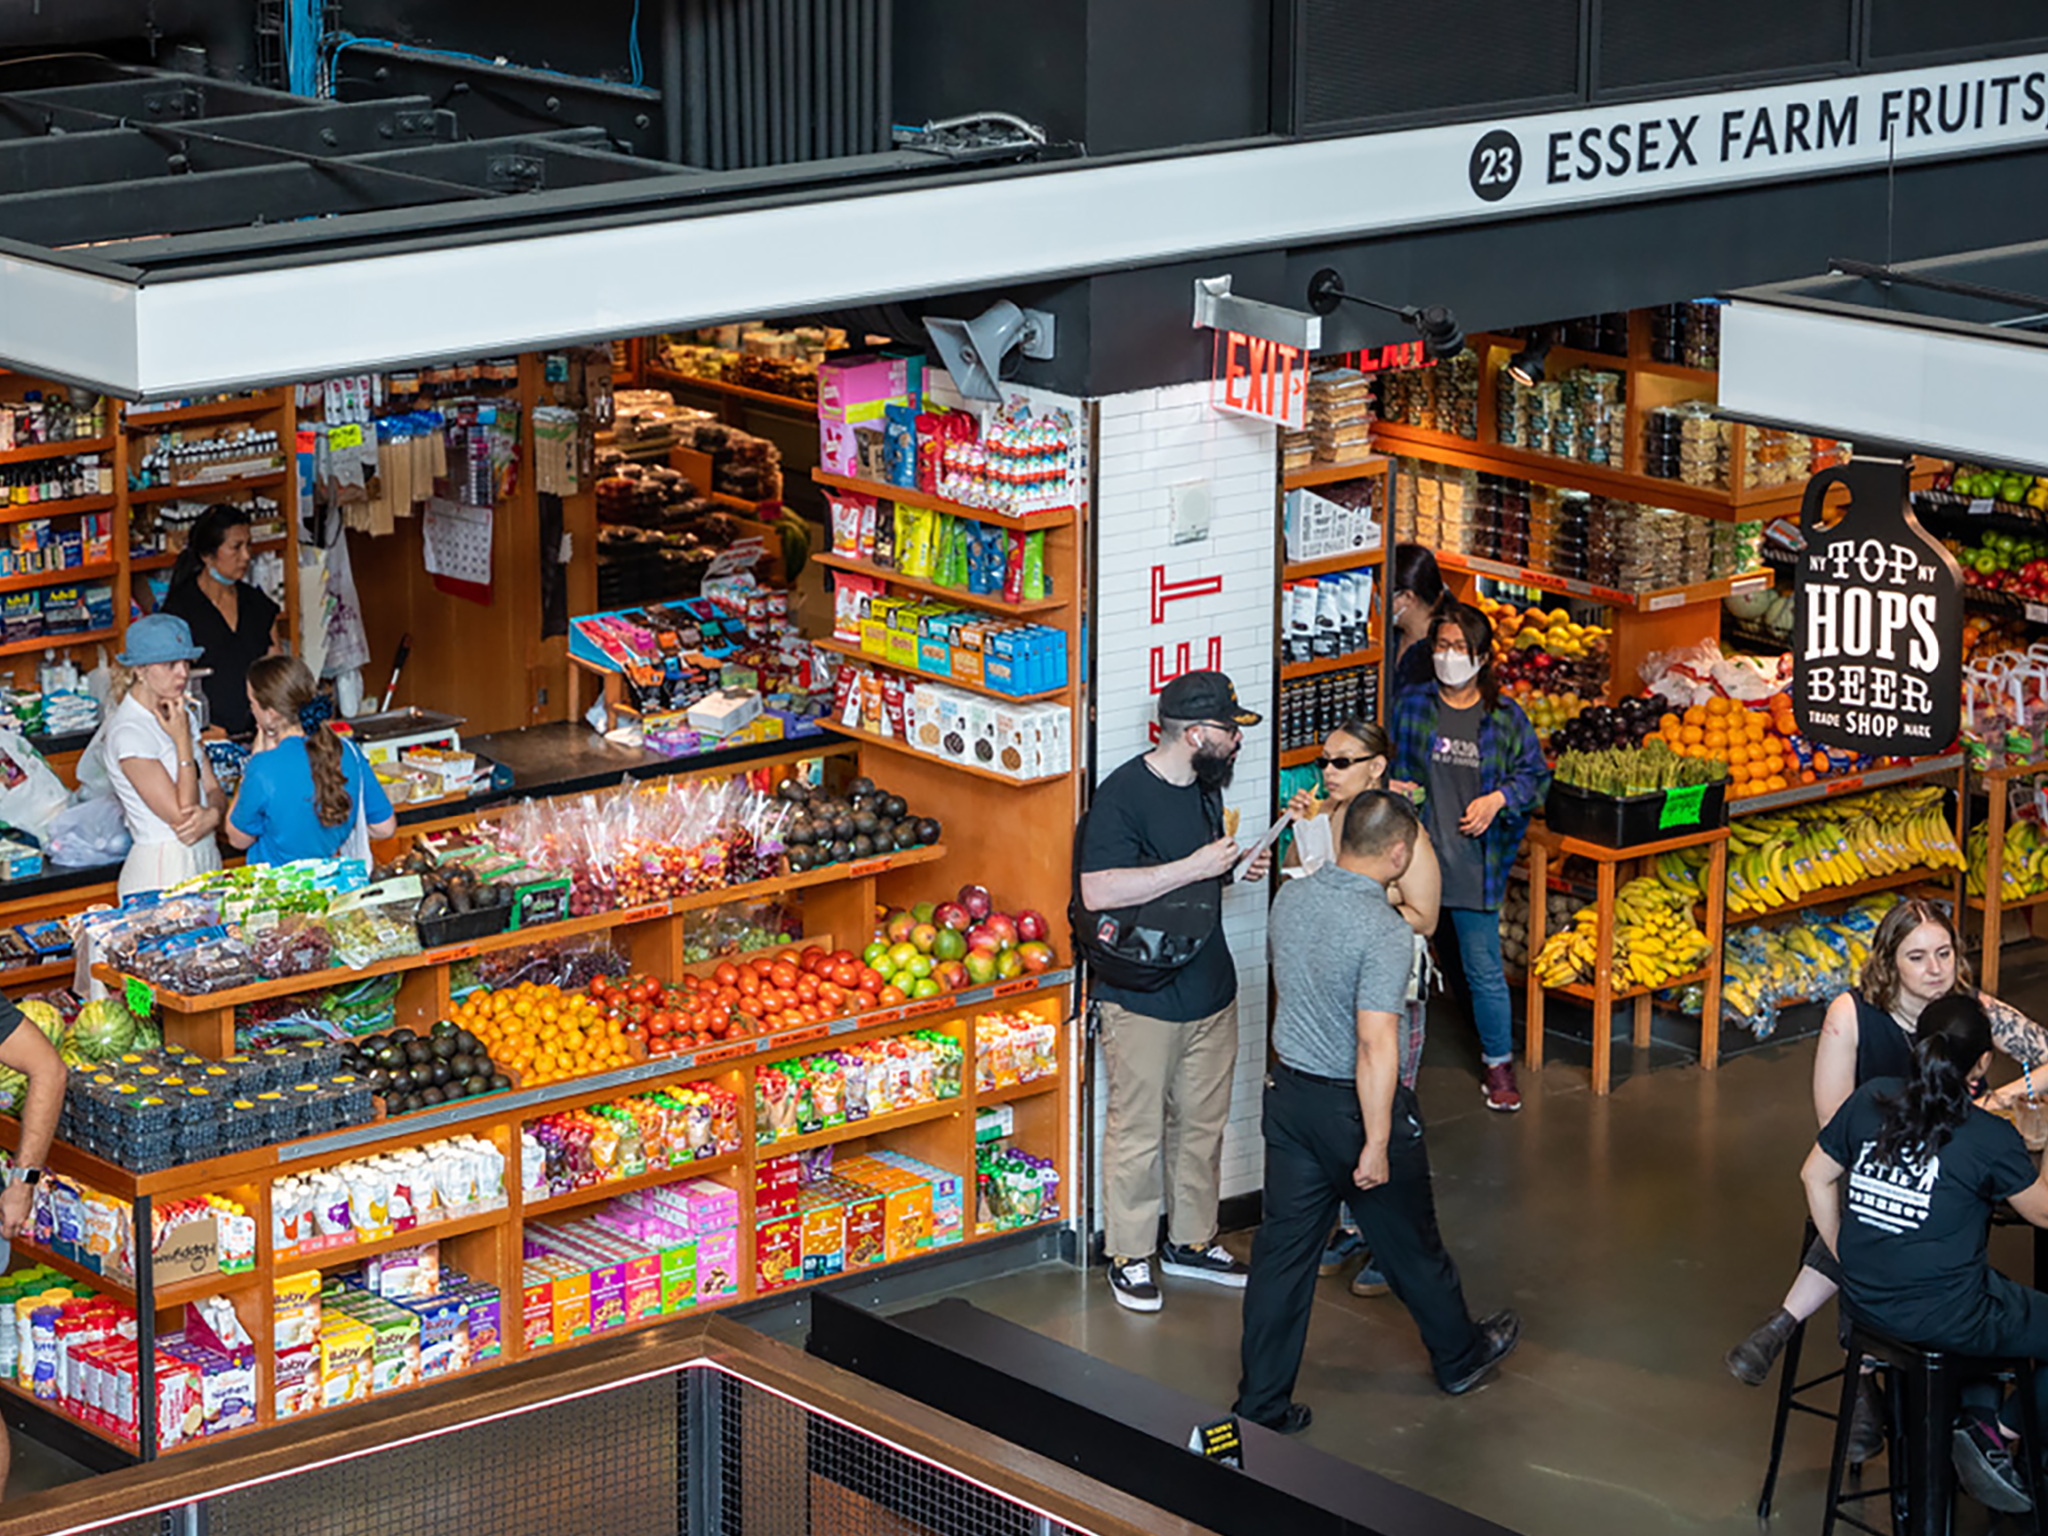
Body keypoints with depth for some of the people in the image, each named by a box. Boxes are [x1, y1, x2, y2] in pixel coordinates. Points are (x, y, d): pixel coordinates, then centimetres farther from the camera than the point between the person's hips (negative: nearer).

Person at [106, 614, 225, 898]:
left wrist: (212, 815, -12)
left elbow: (213, 789, 11)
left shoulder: (179, 713, 10)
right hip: (162, 871, -7)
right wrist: (183, 740, -15)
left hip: (206, 855, 7)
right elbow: (181, 815, -17)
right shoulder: (128, 732, -16)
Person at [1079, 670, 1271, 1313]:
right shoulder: (1123, 794, -18)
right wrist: (1193, 867, -25)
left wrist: (1237, 868, 5)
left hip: (1210, 988, 8)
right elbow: (1097, 891, -27)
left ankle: (1191, 1241, 30)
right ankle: (1129, 1256, 13)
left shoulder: (1206, 787, 10)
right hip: (1141, 998, -8)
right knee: (1137, 1132, 1)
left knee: (1203, 1123, 16)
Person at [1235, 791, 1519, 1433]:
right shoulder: (1384, 931, -24)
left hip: (1289, 1091, 6)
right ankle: (1459, 1355, 37)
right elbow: (1376, 1045, -27)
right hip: (1353, 1106, -6)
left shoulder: (1289, 899, -2)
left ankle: (1261, 1403, 12)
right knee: (1410, 1242, 15)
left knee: (1283, 1247, 10)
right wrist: (1377, 1143, -22)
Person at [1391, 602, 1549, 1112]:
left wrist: (1499, 799, -8)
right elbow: (1390, 768, 12)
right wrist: (1394, 793, -8)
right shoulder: (1412, 707, 2)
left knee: (1483, 968, 3)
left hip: (1474, 863, -1)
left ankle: (1498, 1063, 21)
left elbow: (1535, 776, 8)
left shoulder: (1505, 716, 1)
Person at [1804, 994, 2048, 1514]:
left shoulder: (1870, 1100, 1)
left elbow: (1815, 1175, 12)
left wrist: (1847, 1259, 19)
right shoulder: (1992, 1139, -13)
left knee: (1993, 1296, 33)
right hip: (1944, 1318, -6)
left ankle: (1979, 1416, 18)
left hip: (1864, 1302, 7)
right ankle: (2003, 1432, 8)